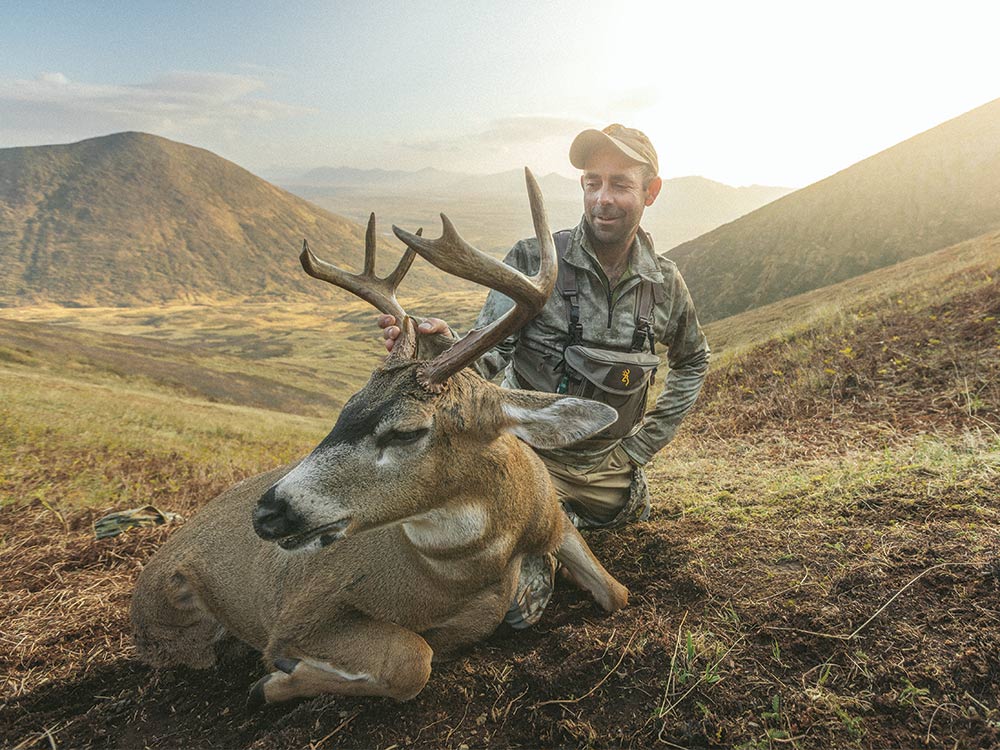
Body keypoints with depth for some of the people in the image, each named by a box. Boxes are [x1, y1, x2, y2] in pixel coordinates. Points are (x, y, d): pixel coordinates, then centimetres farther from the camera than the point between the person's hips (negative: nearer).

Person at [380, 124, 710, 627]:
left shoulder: (665, 284, -7)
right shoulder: (533, 261, -20)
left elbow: (693, 361, 11)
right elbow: (487, 354, -27)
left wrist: (647, 442, 4)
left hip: (609, 463, 4)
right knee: (515, 606, -20)